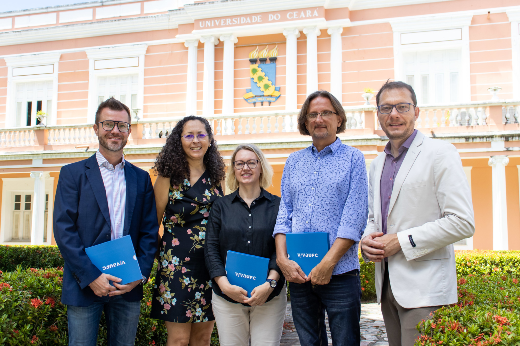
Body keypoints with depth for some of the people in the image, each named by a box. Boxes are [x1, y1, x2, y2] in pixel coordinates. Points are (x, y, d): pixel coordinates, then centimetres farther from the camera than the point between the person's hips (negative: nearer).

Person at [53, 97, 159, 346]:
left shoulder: (141, 178, 11)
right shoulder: (72, 173, 3)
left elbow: (150, 232, 7)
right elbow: (64, 229, -6)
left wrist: (141, 274, -7)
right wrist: (91, 276, -14)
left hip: (129, 288, 3)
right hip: (85, 286, -2)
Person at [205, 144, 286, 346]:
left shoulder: (276, 205, 4)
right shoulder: (221, 206, 8)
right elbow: (211, 249, 3)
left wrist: (269, 284, -14)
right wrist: (225, 285, -9)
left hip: (269, 296, -1)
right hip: (227, 296, 1)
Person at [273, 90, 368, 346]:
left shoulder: (353, 158, 1)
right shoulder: (294, 161, 13)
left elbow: (355, 217, -8)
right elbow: (284, 213, 9)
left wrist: (328, 263, -15)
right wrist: (282, 259, -5)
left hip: (340, 274, -3)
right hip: (298, 274, 4)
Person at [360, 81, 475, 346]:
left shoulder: (440, 153, -7)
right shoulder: (377, 164, 15)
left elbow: (462, 223, -13)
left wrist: (402, 241, -15)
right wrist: (367, 240, 1)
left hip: (424, 289, -6)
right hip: (387, 285, 7)